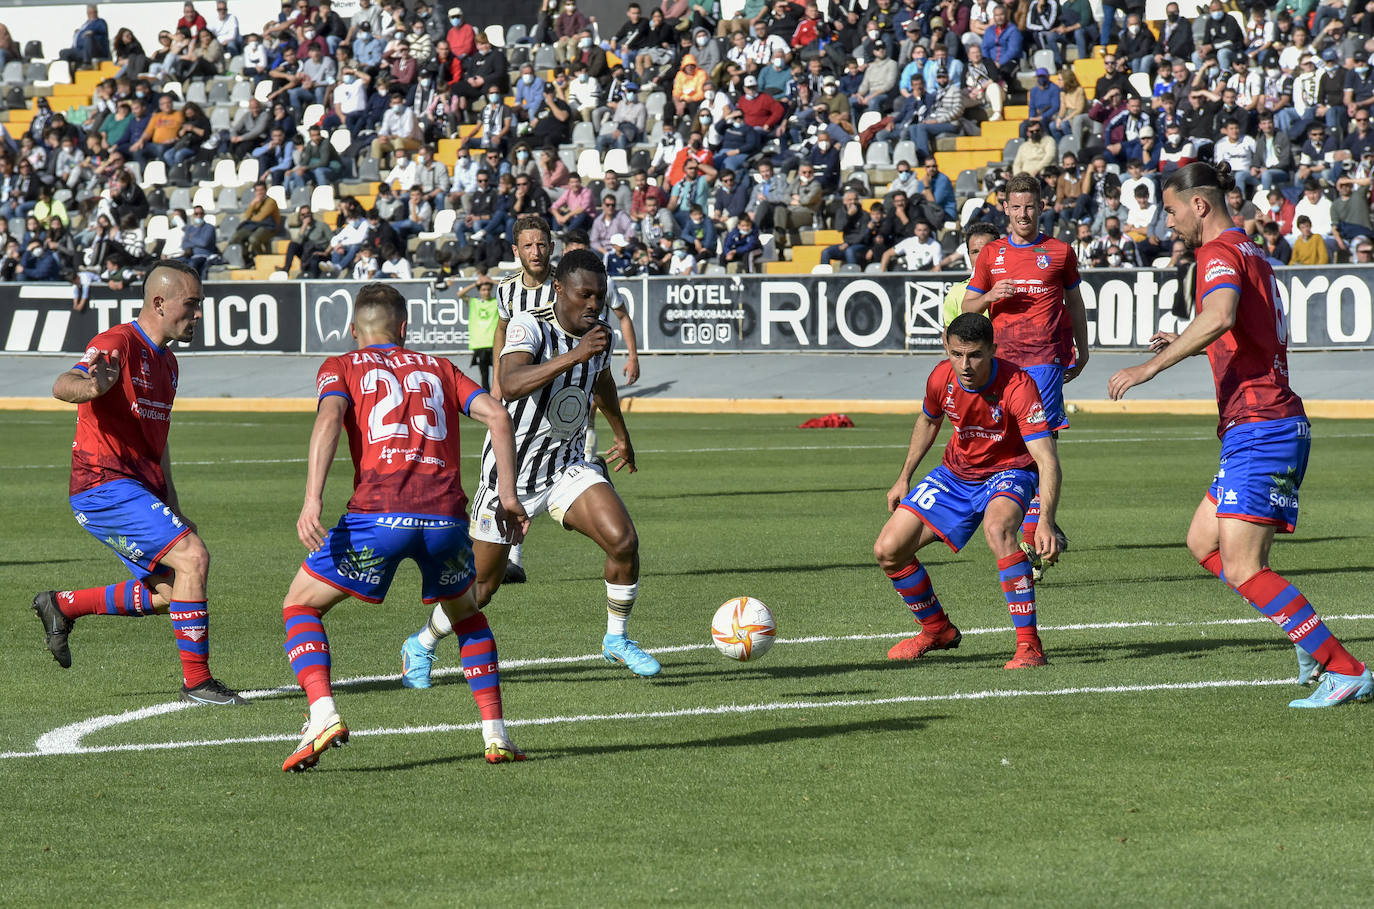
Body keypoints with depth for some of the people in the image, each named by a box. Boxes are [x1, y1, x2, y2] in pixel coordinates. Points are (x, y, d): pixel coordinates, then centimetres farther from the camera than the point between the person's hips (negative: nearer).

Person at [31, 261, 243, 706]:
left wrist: (172, 507, 23)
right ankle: (196, 681, -12)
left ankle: (62, 605, 24)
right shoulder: (119, 344, -13)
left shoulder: (166, 361, 17)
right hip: (105, 486, -10)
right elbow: (62, 386, -31)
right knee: (192, 556, -20)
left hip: (140, 490, 10)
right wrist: (89, 385, -55)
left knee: (168, 592, 10)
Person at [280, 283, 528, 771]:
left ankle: (323, 714, -10)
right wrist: (507, 494, 12)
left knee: (300, 607, 14)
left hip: (378, 512, -3)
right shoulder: (437, 368, 26)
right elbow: (498, 417, 12)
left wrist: (312, 500, -14)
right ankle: (496, 734, 17)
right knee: (466, 615, 30)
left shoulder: (342, 367, 17)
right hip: (447, 513, 3)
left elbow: (329, 419, -4)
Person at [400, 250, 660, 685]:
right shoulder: (529, 326, -22)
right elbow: (510, 384, -42)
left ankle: (616, 640, 3)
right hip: (511, 473, -5)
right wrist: (573, 356, -48)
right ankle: (421, 646, 32)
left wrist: (622, 436, 37)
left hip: (566, 467, 5)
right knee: (480, 587, 4)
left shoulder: (601, 334, -1)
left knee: (624, 541, -19)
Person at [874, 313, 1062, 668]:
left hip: (1008, 472, -5)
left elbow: (1047, 459, -35)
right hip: (956, 473, 5)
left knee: (997, 527, -40)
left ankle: (1029, 645, -33)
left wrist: (1046, 521, -47)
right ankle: (937, 630, 24)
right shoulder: (942, 378, -14)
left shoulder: (1017, 386, -30)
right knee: (888, 551, -4)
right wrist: (904, 478, 13)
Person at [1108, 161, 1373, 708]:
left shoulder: (1220, 252, -10)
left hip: (1259, 426, -10)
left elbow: (1221, 315, -32)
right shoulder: (1250, 252, 20)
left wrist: (1152, 366, -31)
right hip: (1277, 425, 10)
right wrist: (1186, 346, 26)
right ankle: (1311, 638, 11)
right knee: (1202, 544, 15)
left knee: (1242, 568, -13)